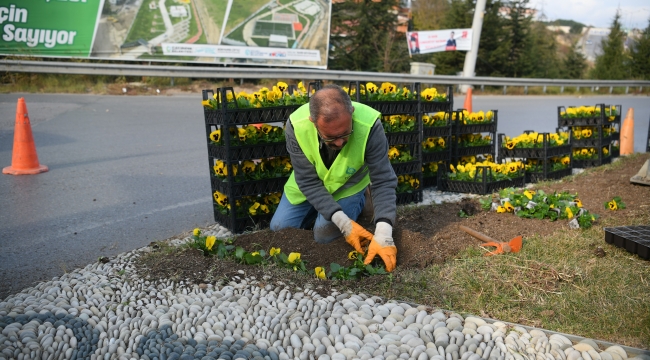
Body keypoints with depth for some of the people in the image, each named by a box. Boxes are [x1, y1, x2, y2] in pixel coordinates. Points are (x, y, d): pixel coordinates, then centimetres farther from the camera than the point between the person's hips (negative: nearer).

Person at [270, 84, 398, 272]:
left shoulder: (369, 126, -38)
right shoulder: (296, 125, -33)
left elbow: (383, 182, -32)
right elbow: (308, 182, -27)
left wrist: (383, 235, -44)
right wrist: (344, 223, -35)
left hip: (349, 186, -2)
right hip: (309, 185, 2)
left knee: (325, 235, -16)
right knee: (279, 228, 2)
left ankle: (355, 204, 14)